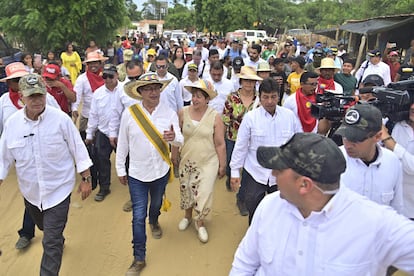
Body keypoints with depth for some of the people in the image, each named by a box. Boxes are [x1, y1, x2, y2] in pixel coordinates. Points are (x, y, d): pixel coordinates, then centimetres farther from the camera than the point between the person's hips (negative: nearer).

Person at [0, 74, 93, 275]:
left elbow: (78, 149, -8)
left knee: (51, 243, -3)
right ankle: (59, 240, 63)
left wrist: (86, 179, -4)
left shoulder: (60, 119, -16)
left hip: (58, 189, -4)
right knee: (46, 229, 30)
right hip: (30, 191, 5)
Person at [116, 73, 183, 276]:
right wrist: (120, 169, 2)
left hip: (161, 171, 2)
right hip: (137, 174, -1)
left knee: (156, 204, 27)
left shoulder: (169, 113, -10)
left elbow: (180, 142, -11)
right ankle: (139, 259, 18)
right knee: (138, 217, 2)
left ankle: (154, 222, 61)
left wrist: (174, 137, -35)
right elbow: (122, 143, -4)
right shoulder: (129, 113, -12)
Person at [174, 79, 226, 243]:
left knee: (204, 194, -1)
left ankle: (200, 223, 26)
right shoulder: (183, 113, -6)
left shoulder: (215, 117, -11)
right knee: (186, 190, 16)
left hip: (207, 163, -2)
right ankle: (187, 216, 45)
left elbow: (220, 144, -5)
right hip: (186, 161, 3)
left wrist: (222, 165, -1)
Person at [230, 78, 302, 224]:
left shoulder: (290, 116, -3)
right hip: (254, 174, -1)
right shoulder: (250, 117, -7)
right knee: (254, 211, 11)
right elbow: (240, 146, -3)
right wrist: (235, 171, -2)